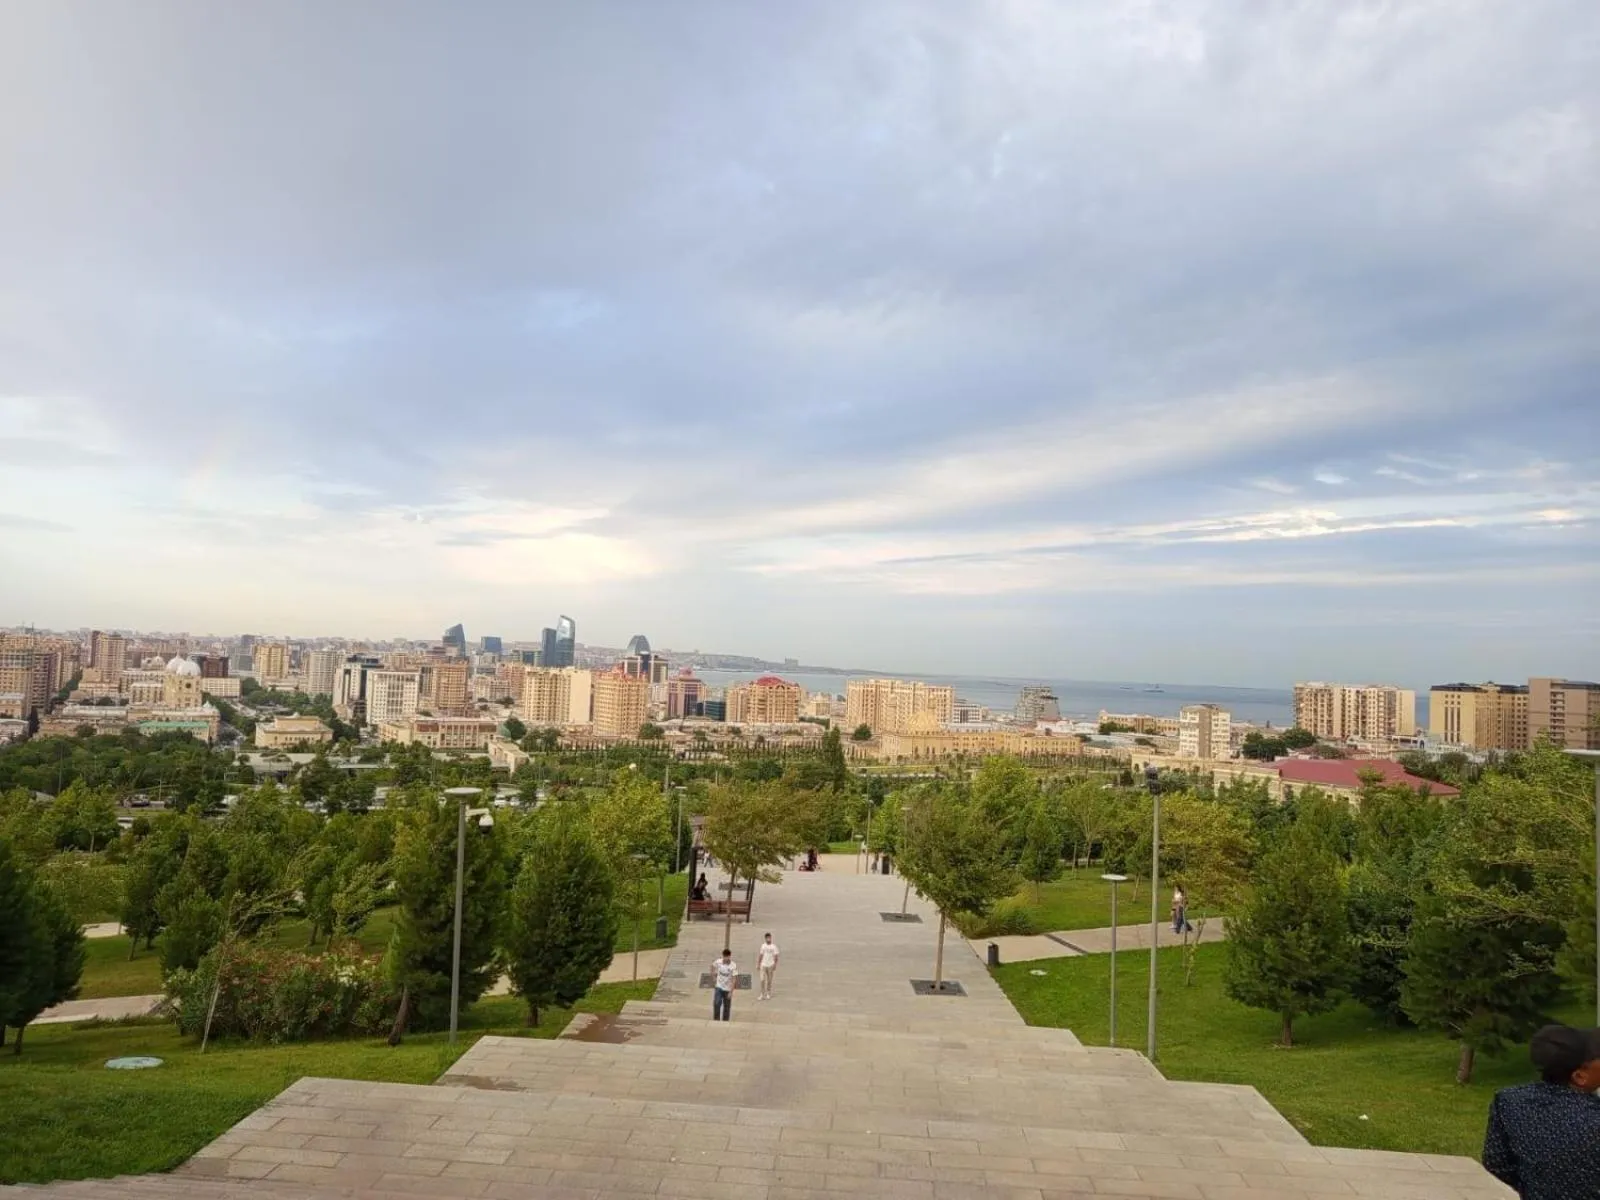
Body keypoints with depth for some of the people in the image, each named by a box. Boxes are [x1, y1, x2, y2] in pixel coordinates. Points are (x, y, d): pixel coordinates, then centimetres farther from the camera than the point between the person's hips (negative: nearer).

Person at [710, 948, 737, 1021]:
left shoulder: (733, 966, -17)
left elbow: (734, 979, -16)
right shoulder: (718, 962, -10)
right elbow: (713, 966, 14)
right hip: (718, 987, 1)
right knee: (717, 1004, -13)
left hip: (728, 989, -1)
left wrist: (731, 992, -18)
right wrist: (714, 976, 9)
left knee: (727, 1007, 8)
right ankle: (716, 1020, -1)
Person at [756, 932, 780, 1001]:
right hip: (763, 965, 2)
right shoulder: (763, 945, 6)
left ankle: (768, 994, 19)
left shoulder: (774, 946, -4)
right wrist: (758, 964, 9)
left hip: (770, 965, -2)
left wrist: (775, 964, -13)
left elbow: (776, 956, -4)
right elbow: (761, 955, 11)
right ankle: (762, 994, 0)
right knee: (762, 980, -5)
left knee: (769, 980, 6)